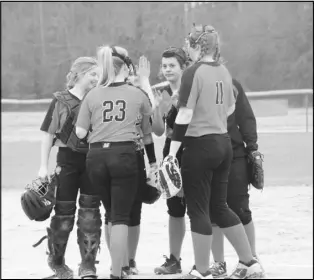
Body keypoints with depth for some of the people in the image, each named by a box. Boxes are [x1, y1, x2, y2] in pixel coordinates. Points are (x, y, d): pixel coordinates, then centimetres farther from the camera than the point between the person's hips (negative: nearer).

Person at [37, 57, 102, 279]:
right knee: (64, 212, 6)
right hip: (68, 159, -2)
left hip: (92, 160, 2)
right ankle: (57, 261, 25)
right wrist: (44, 166, -6)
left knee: (90, 212, -1)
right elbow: (48, 133, -1)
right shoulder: (61, 100, -2)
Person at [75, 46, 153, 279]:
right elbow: (150, 112, 26)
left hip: (96, 157, 2)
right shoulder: (136, 93, 4)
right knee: (121, 218, 1)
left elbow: (80, 133, 3)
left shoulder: (92, 95, 3)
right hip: (124, 154, -2)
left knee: (112, 214, 19)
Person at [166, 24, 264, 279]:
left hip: (200, 145, -7)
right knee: (220, 207, 17)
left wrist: (172, 152, -16)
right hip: (224, 144, 7)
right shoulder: (224, 72, 8)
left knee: (198, 210, 1)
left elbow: (184, 115, -17)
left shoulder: (194, 73, -13)